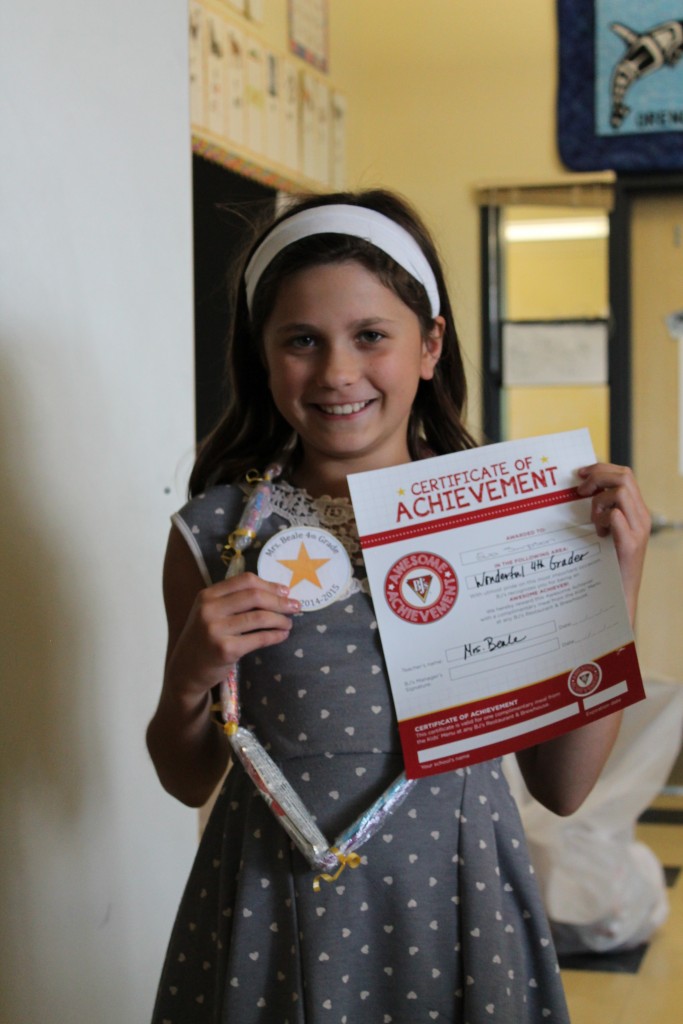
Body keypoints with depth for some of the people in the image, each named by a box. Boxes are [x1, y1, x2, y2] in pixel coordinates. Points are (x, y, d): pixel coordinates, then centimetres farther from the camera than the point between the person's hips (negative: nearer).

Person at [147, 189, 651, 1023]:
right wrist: (190, 679, -16)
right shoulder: (218, 530, -6)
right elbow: (188, 781, 4)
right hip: (276, 913, 0)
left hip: (458, 902, 0)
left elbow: (562, 787, -2)